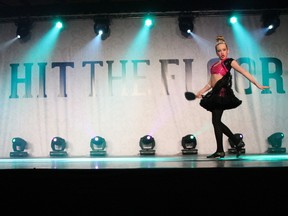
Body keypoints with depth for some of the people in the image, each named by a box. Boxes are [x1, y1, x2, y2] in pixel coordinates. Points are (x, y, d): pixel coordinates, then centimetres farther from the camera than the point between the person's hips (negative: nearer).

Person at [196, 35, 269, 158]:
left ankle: (220, 151, -5)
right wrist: (200, 92, 15)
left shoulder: (229, 62, 3)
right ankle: (237, 142, 11)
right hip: (215, 94, 7)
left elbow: (244, 73, -5)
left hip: (222, 93, -7)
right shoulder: (214, 65, 22)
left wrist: (257, 84, -11)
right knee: (216, 122, 4)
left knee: (216, 121, -11)